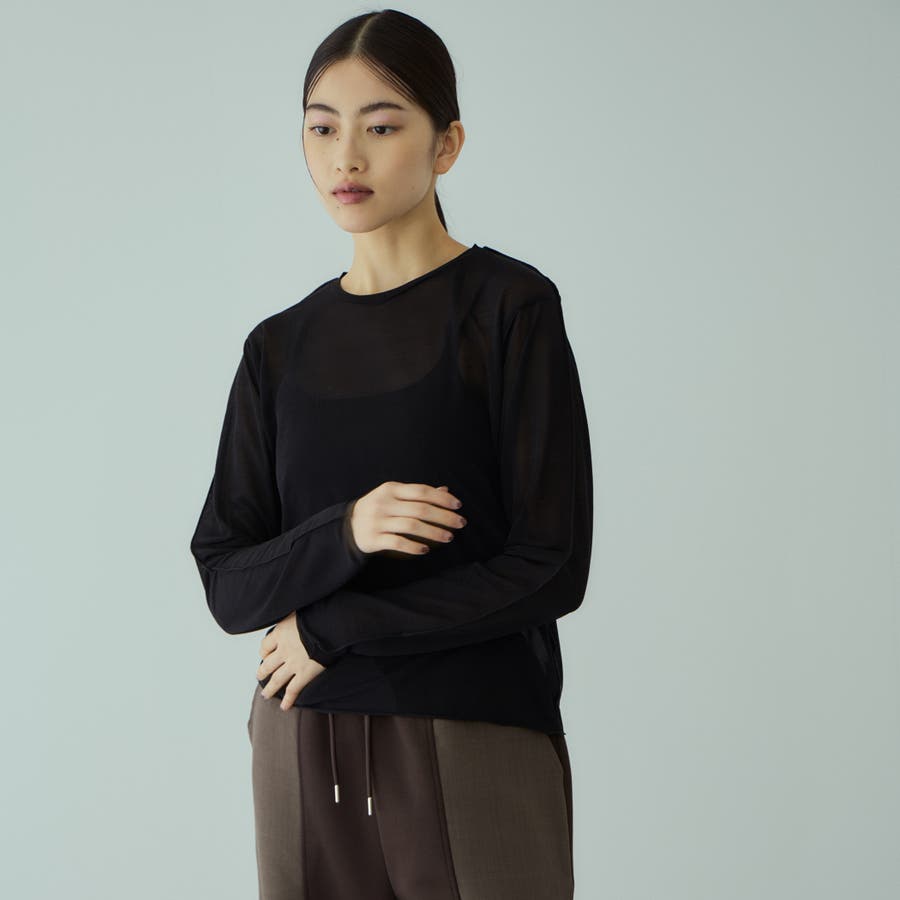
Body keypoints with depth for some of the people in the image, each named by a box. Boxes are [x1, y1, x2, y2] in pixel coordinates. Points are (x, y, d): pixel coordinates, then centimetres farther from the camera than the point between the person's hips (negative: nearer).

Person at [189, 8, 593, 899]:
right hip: (304, 754, 4)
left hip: (476, 746, -3)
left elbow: (552, 565, -11)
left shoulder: (510, 306, -5)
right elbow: (226, 582, 3)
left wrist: (329, 630, -9)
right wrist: (345, 535, -17)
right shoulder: (280, 347, 8)